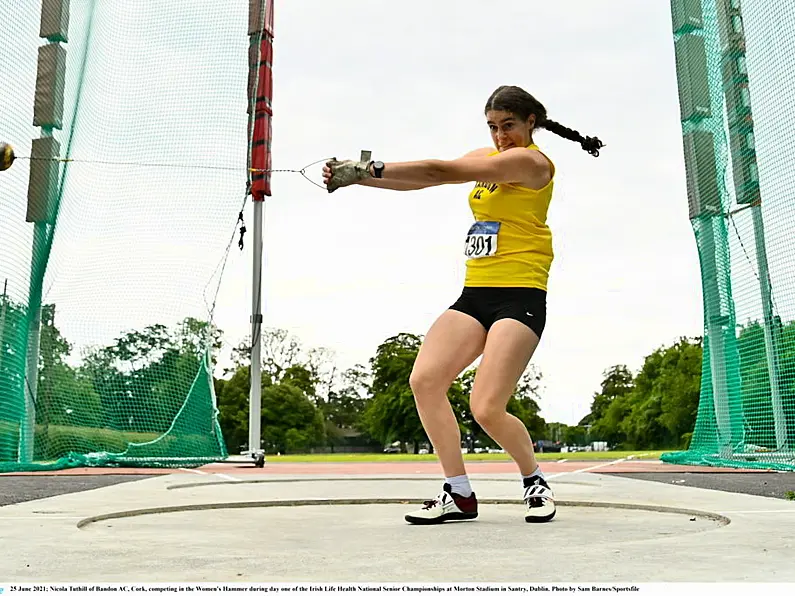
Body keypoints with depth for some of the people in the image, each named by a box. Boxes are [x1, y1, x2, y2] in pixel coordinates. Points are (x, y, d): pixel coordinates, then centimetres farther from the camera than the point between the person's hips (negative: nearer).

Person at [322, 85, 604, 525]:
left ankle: (535, 483, 14)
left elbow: (446, 172, -18)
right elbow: (420, 179, 7)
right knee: (424, 380, -9)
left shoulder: (531, 161, -9)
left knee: (486, 408, -16)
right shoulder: (486, 157, 17)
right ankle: (459, 494, 3)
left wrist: (371, 168, -21)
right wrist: (357, 175, -7)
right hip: (474, 294, 8)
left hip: (520, 297, -8)